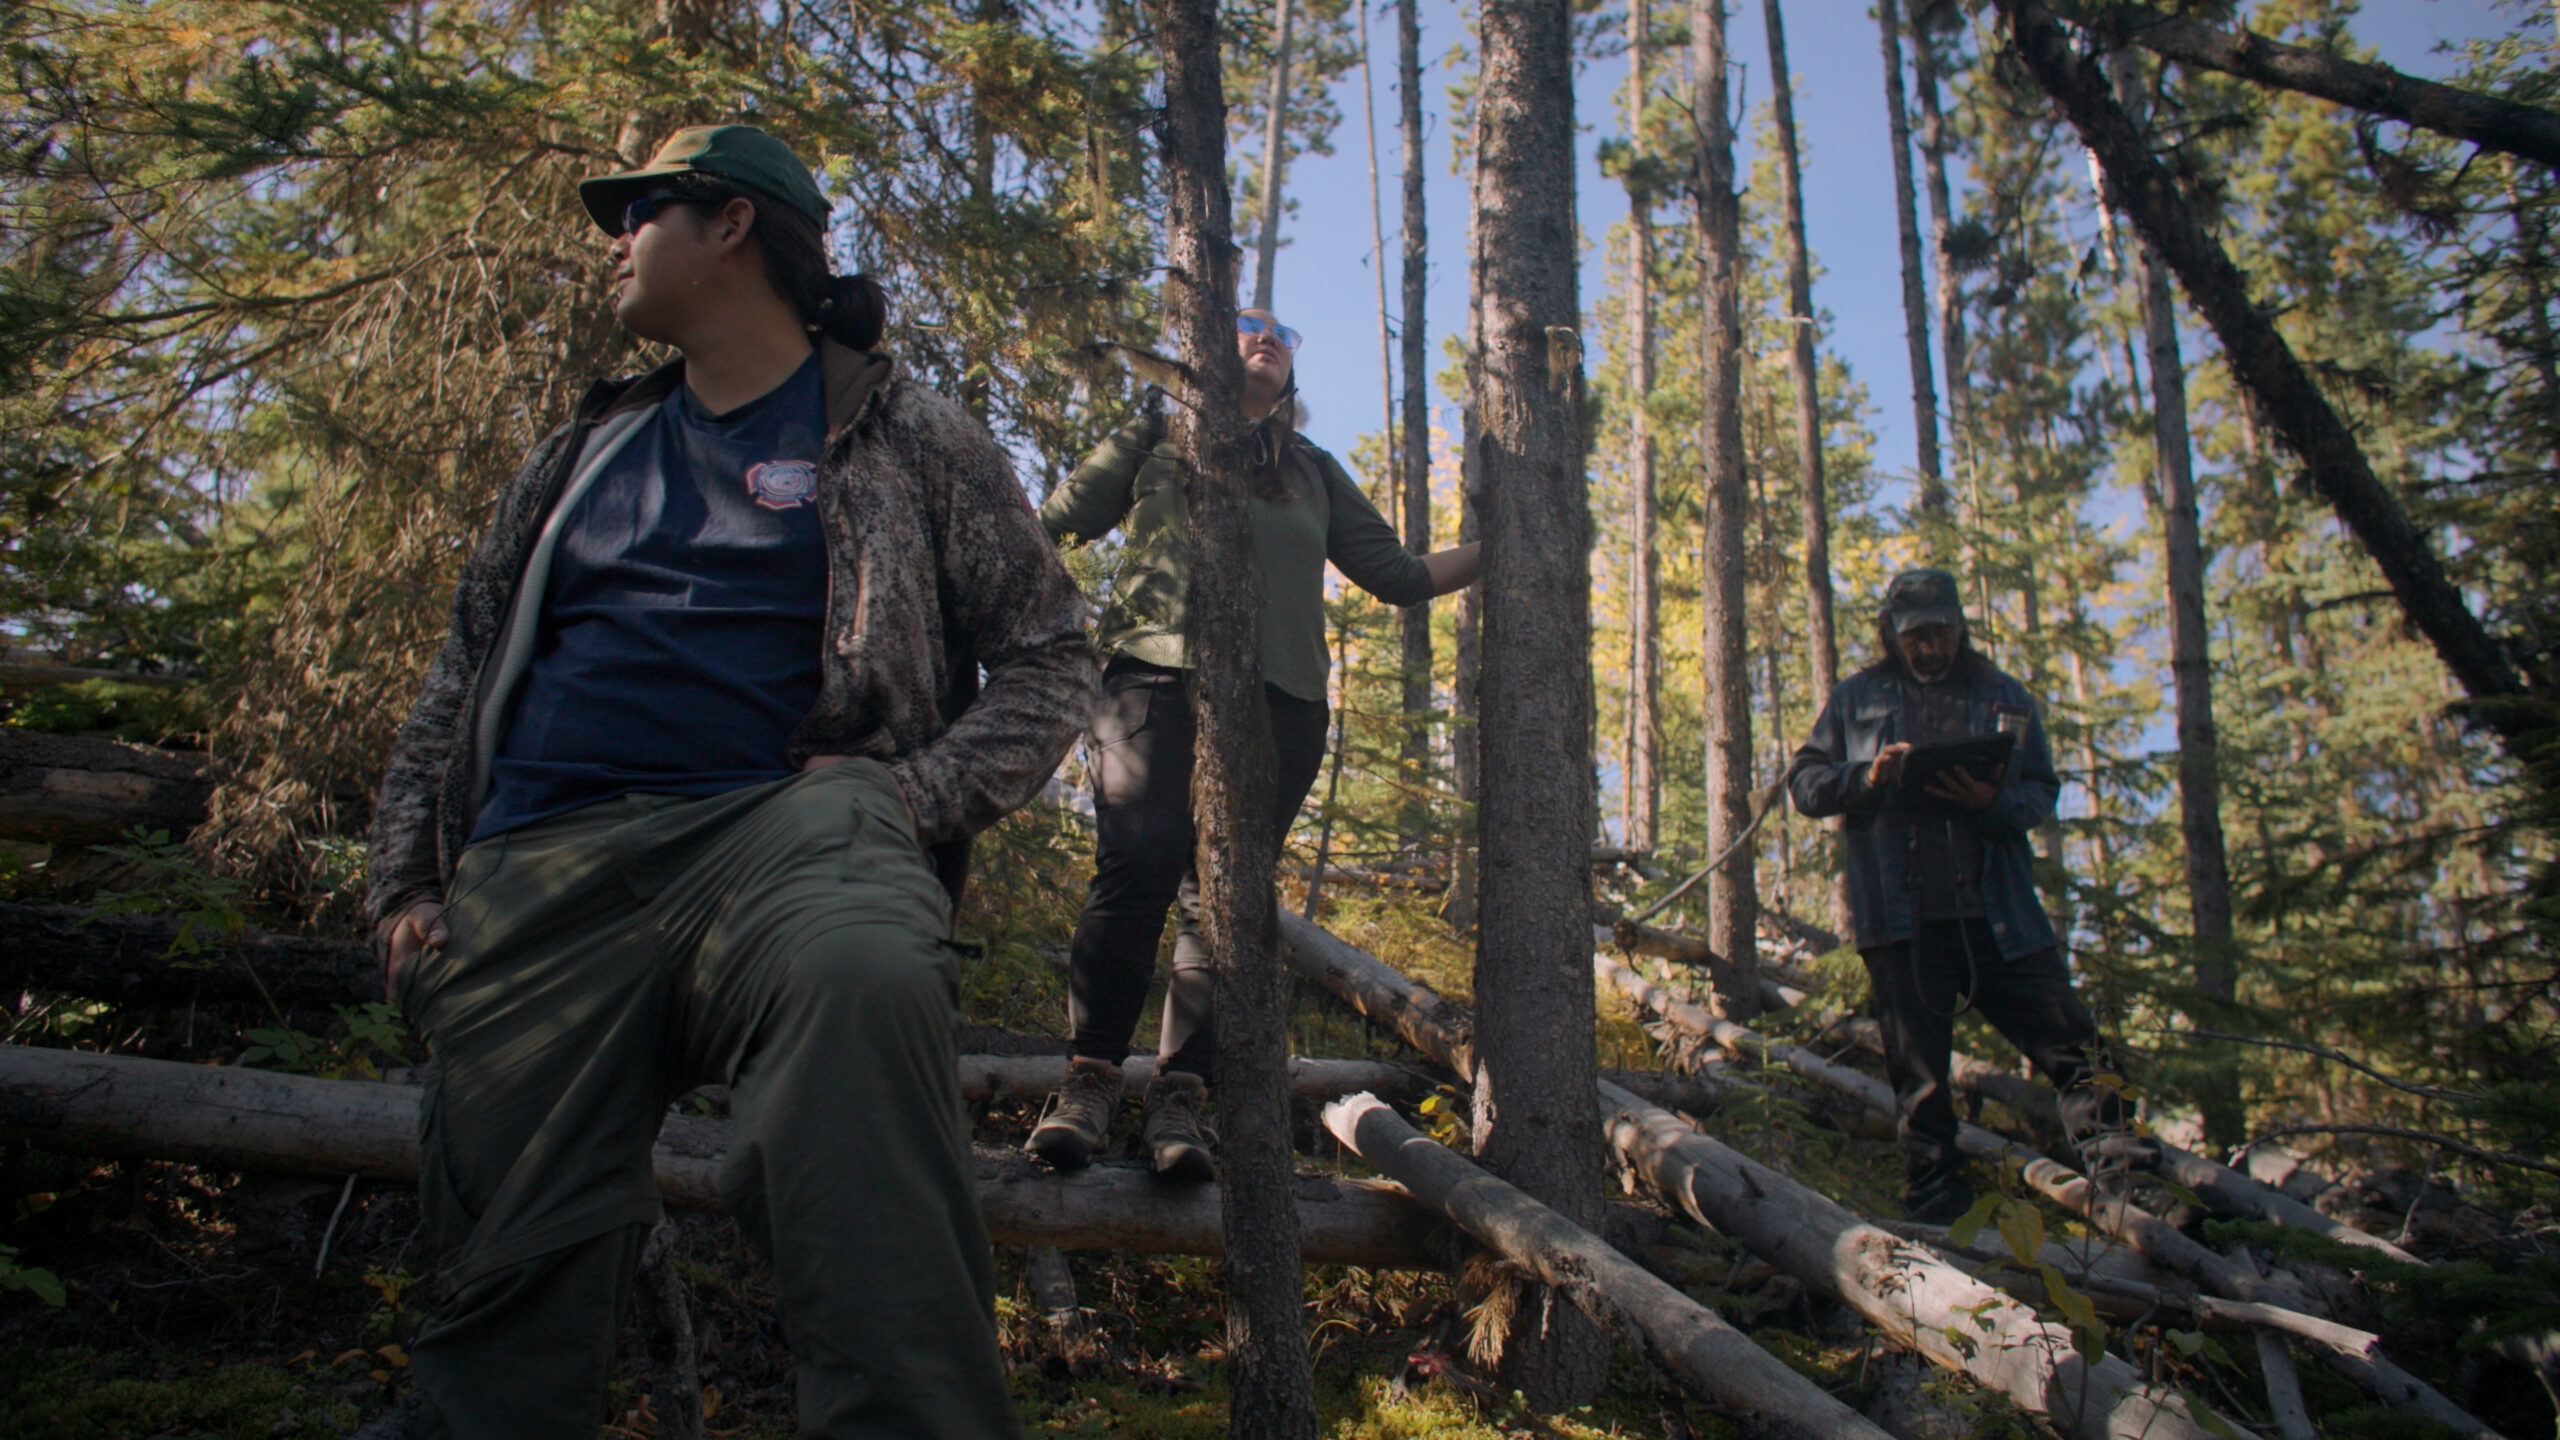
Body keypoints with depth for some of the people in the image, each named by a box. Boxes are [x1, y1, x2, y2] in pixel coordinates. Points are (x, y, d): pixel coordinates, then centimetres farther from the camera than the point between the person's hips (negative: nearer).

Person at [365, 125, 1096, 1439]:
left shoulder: (905, 440, 15)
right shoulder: (590, 448, 29)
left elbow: (1049, 657, 10)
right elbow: (463, 670, 30)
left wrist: (912, 803, -7)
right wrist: (404, 881, 17)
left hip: (779, 826, -5)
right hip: (537, 865, 5)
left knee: (863, 977, -40)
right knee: (512, 1265, -12)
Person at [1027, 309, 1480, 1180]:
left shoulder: (1314, 472, 27)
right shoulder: (1156, 440, 21)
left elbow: (1400, 575, 26)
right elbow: (1051, 528, 19)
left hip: (1280, 701, 2)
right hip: (1159, 676, -2)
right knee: (1136, 872, -16)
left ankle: (1179, 1098, -4)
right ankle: (1089, 1079, -9)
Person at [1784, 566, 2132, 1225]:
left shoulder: (2005, 697, 15)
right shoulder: (1856, 699, 13)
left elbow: (2044, 792, 11)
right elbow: (1804, 783, 10)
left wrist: (1996, 802, -12)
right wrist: (1865, 777, -9)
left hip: (1999, 915, 1)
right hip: (1900, 919, 0)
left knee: (2072, 1045, -4)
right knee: (1919, 1070, 5)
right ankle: (1937, 1200, 14)